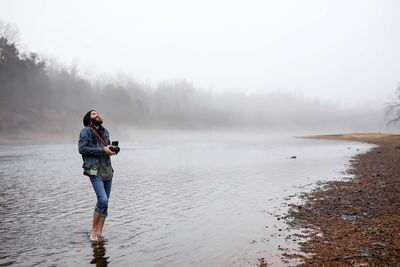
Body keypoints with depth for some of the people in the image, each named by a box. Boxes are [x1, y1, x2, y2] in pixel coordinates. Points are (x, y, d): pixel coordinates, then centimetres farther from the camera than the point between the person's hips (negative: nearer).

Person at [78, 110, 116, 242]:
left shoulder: (105, 131, 15)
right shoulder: (86, 131, -4)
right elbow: (82, 149, -13)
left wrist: (111, 149, 2)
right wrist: (102, 150, -16)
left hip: (107, 171, 7)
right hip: (95, 171, -7)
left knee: (105, 203, 7)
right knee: (102, 200, -16)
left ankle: (99, 233, 16)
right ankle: (93, 231, 1)